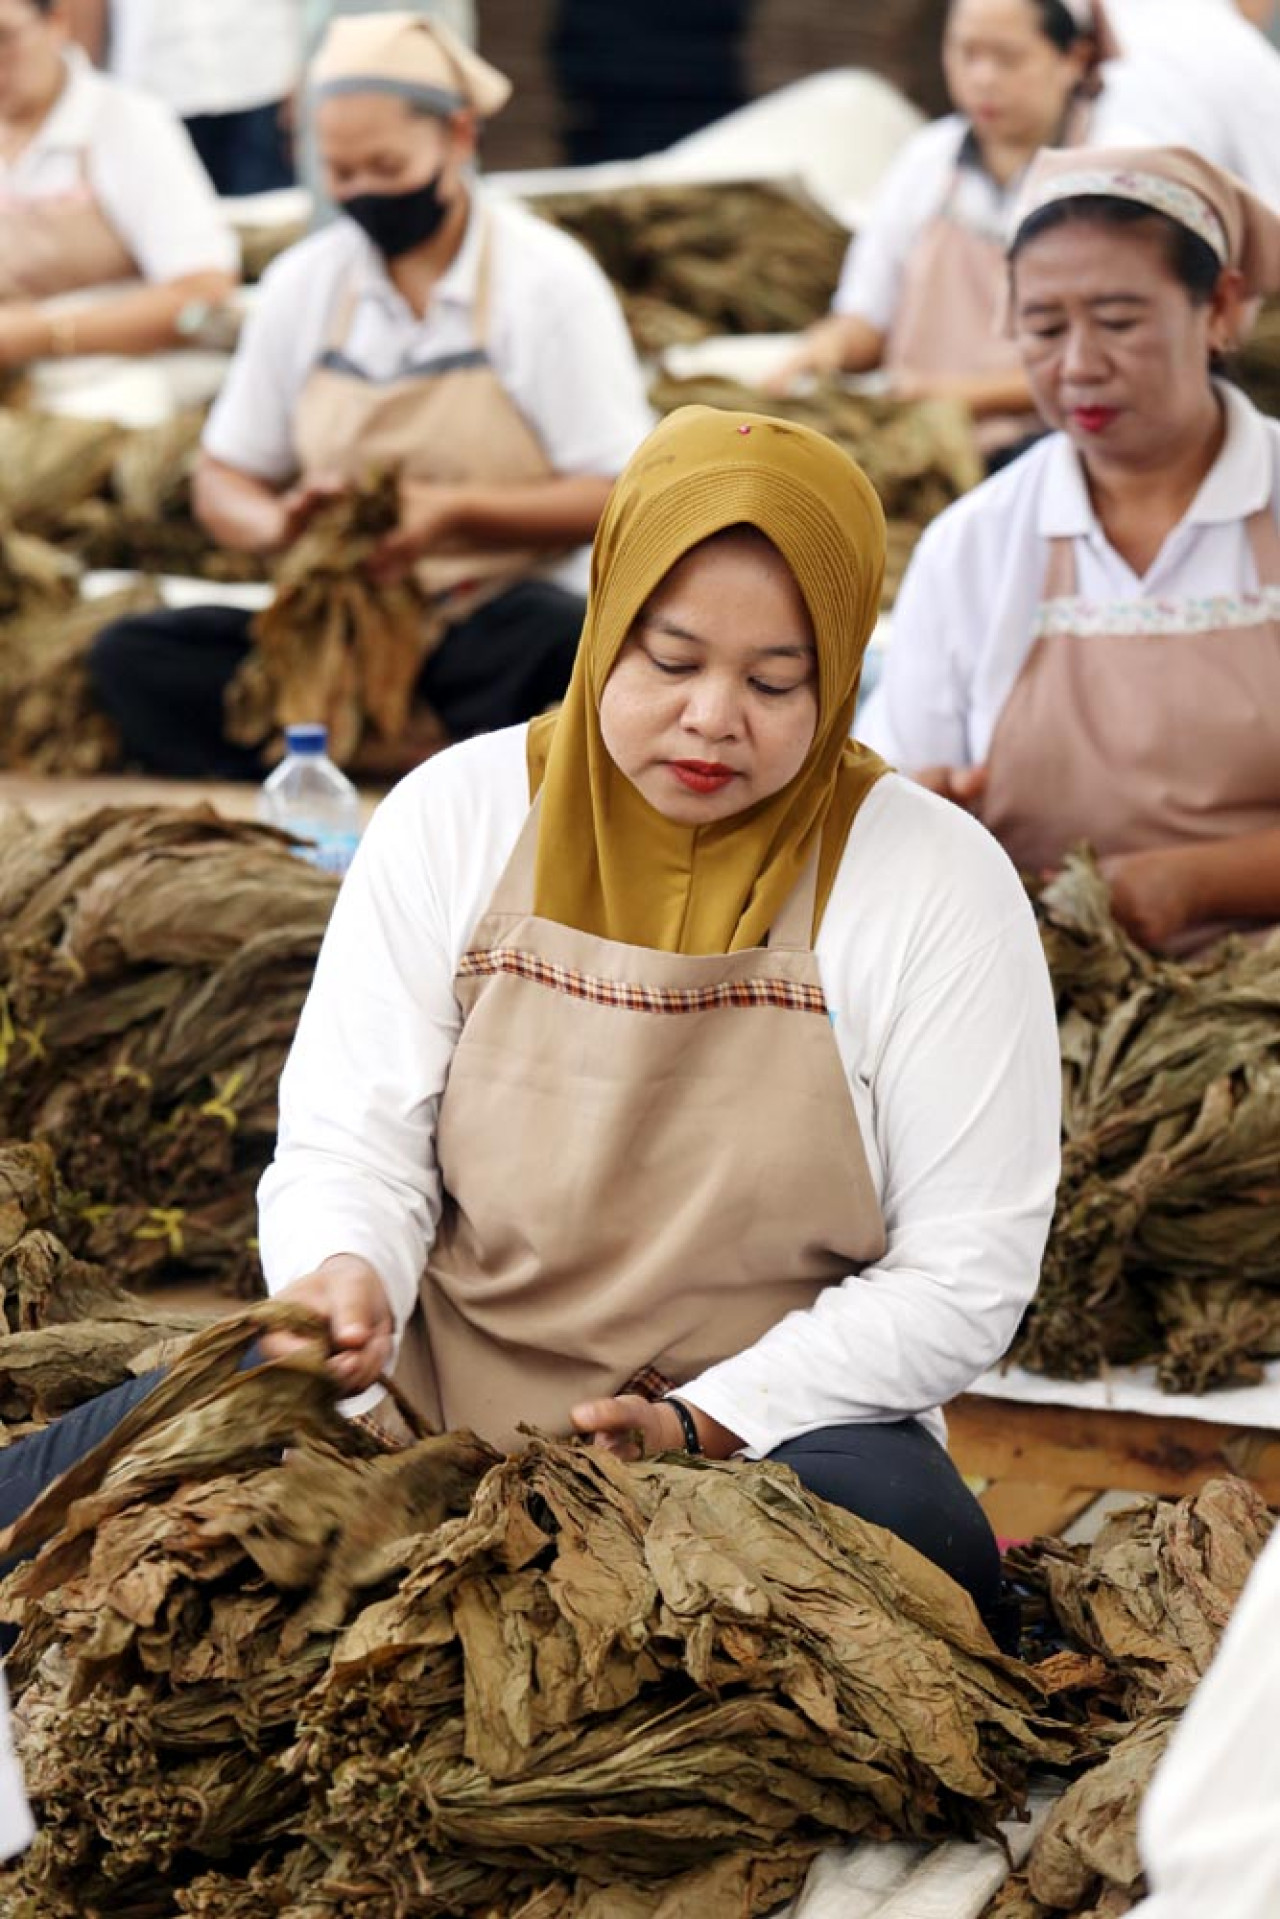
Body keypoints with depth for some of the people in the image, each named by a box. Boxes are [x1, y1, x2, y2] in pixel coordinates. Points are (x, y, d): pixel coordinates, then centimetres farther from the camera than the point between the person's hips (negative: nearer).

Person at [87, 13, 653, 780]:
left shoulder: (547, 279, -5)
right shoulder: (305, 283, 7)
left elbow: (618, 495, -10)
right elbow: (224, 480, 13)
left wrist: (459, 512, -23)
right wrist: (279, 525, -11)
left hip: (506, 619, -4)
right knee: (132, 657, -19)